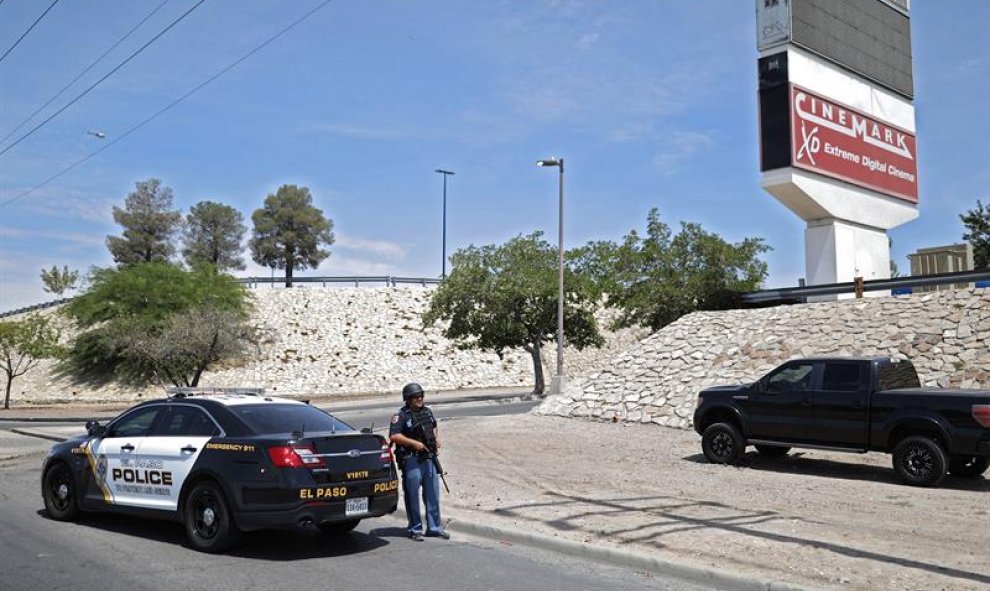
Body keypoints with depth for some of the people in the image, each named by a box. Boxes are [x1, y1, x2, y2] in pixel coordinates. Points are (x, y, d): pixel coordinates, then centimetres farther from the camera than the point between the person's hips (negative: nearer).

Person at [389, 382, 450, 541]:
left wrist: (436, 438, 8)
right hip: (411, 460, -6)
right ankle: (415, 530, 12)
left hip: (429, 458, 6)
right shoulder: (401, 415, -9)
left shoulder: (427, 411, 11)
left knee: (433, 494, 10)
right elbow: (394, 436, -17)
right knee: (413, 496, 2)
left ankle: (434, 527, 20)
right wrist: (414, 443, -19)